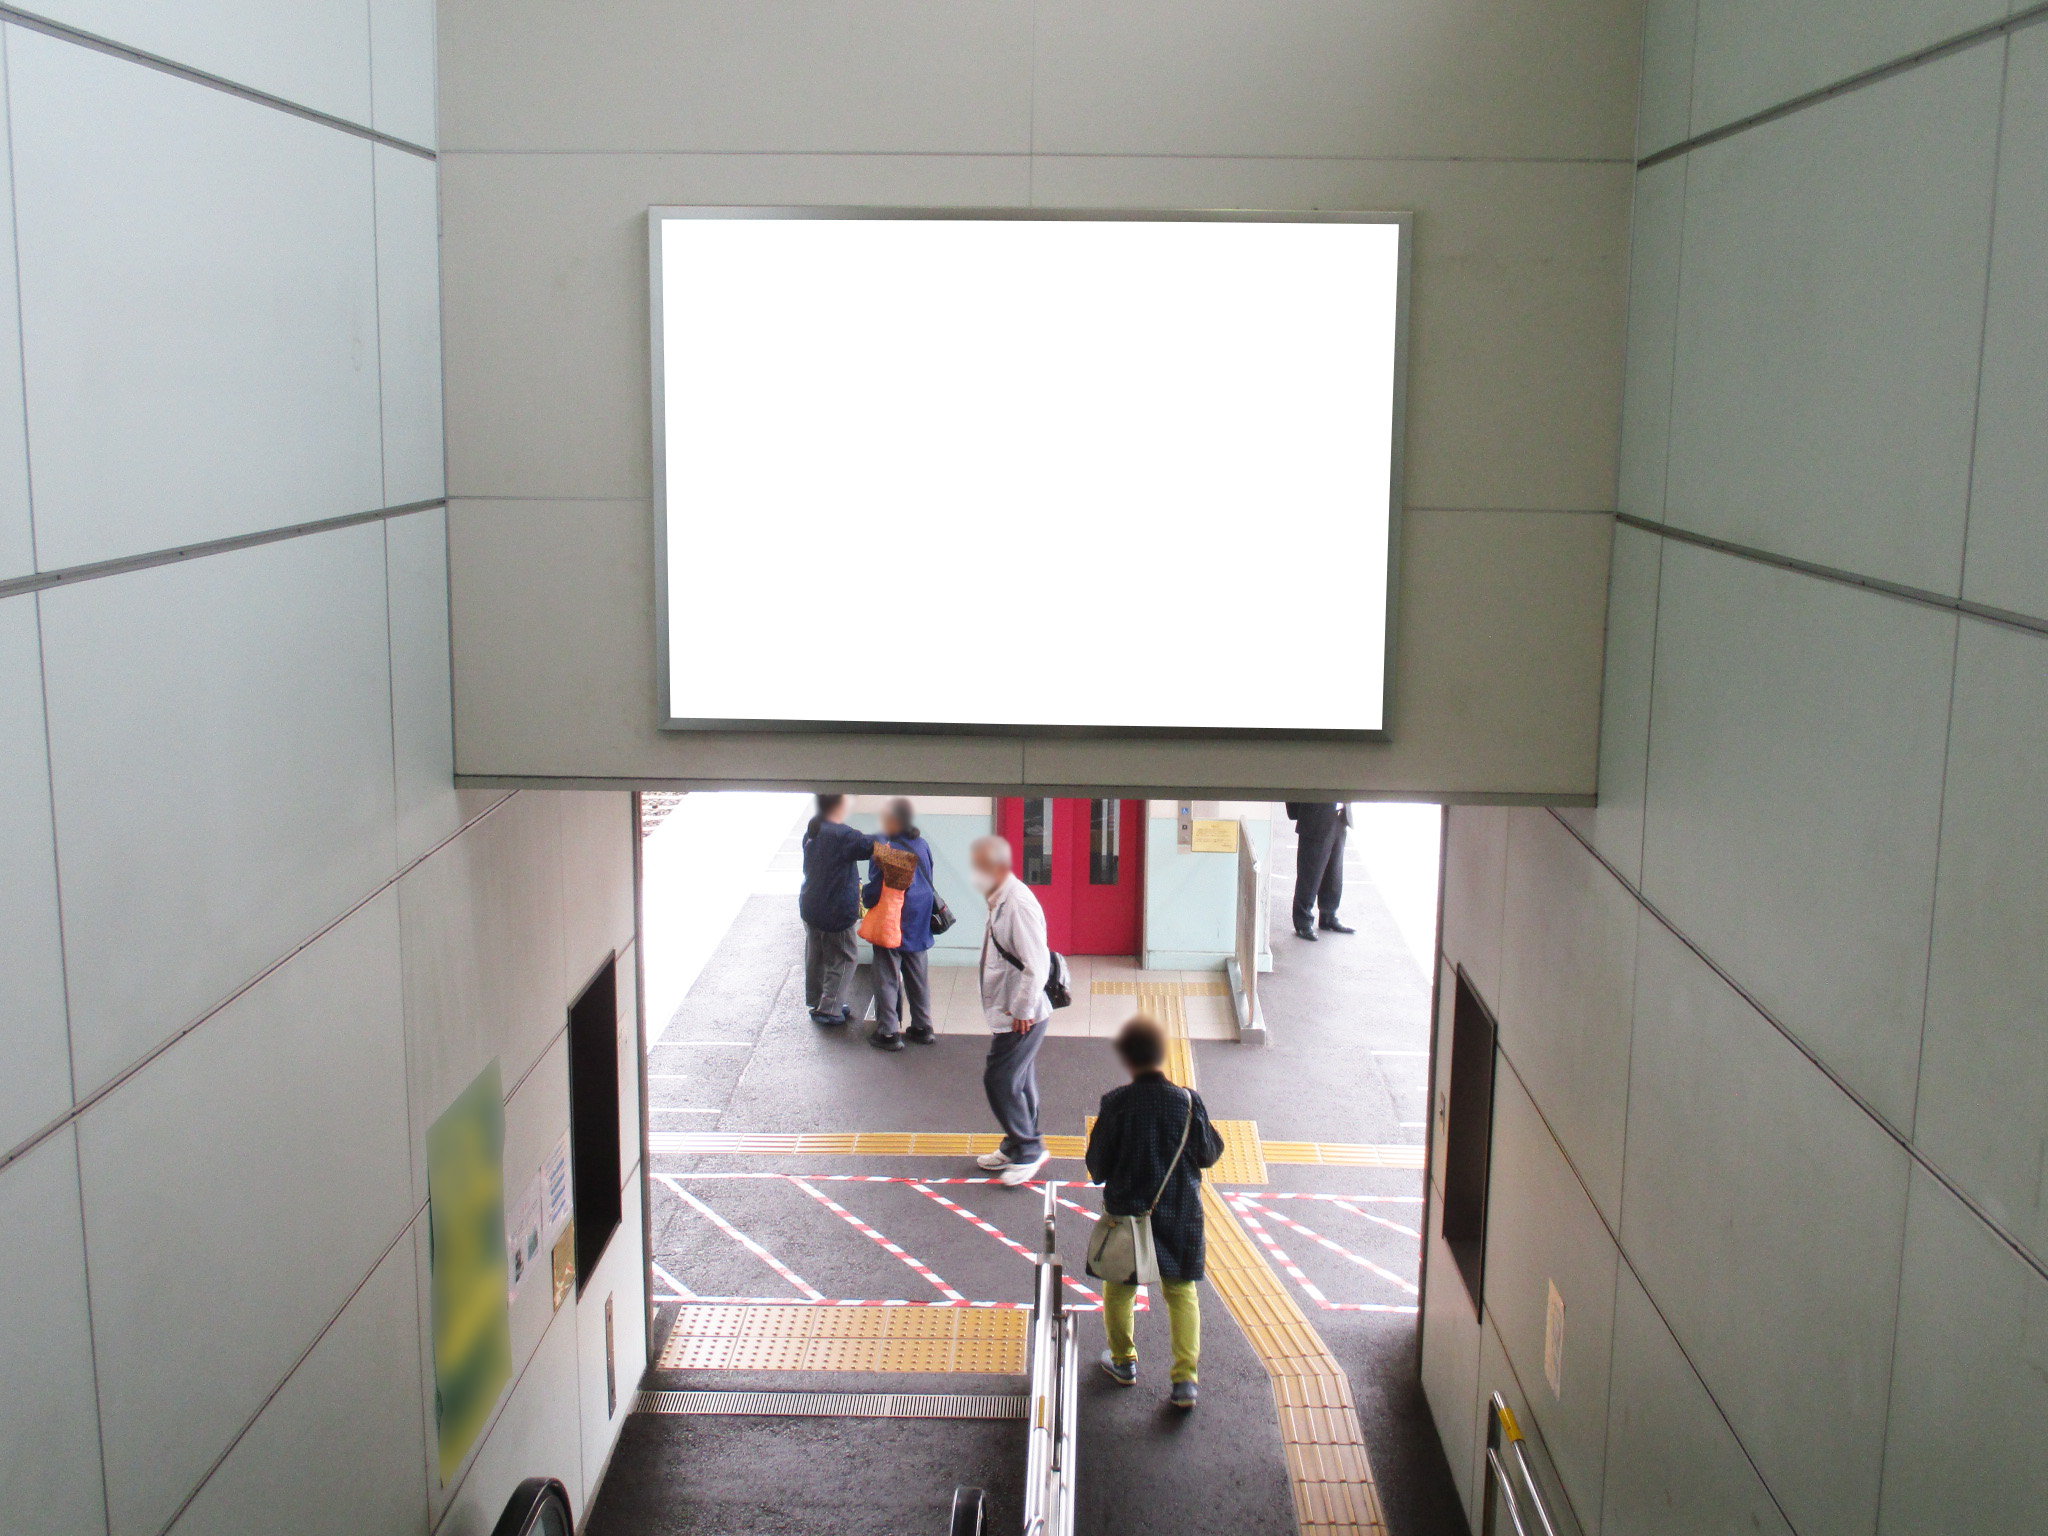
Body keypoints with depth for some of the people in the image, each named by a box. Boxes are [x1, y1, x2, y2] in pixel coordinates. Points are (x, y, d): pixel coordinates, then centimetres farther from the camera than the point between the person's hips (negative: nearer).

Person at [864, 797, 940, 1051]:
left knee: (887, 979, 3)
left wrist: (864, 896, 4)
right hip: (919, 926, 6)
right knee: (918, 978, 16)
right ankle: (922, 1028, 24)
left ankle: (888, 1032, 6)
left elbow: (875, 890, -16)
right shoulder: (922, 846, 0)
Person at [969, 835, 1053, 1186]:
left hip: (1022, 1017, -9)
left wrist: (1023, 1010, -20)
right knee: (1018, 1081, 18)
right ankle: (1016, 1149, 31)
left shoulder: (1019, 904, -24)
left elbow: (1037, 965, -26)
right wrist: (1019, 1010, 17)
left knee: (1000, 1081, -4)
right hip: (1009, 1012, 9)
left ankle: (1028, 1150, 9)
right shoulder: (998, 900, 7)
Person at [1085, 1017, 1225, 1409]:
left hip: (1126, 1211, -1)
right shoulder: (1187, 1101, -12)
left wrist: (1103, 1176, 13)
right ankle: (1185, 1378, 5)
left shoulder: (1116, 1103, -16)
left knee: (1119, 1287, 20)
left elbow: (1098, 1166, -8)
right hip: (1180, 1212, 1)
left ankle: (1123, 1362, 35)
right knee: (1181, 1291, 13)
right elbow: (1209, 1155, 0)